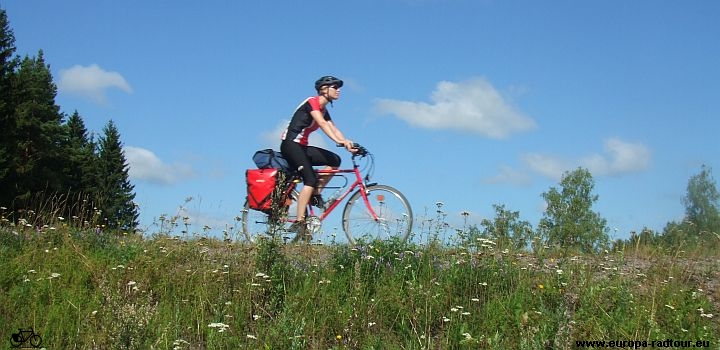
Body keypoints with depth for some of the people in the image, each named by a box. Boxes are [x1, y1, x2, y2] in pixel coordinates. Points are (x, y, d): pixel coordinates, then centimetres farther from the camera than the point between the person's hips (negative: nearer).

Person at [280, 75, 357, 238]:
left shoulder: (323, 110, 16)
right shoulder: (312, 102, -11)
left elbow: (333, 128, 5)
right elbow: (322, 124, -25)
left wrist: (347, 143, -12)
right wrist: (339, 141, -37)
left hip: (302, 147, 9)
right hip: (290, 144, -9)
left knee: (335, 160, -5)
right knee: (310, 179, -21)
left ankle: (315, 194, 1)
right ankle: (298, 223, -23)